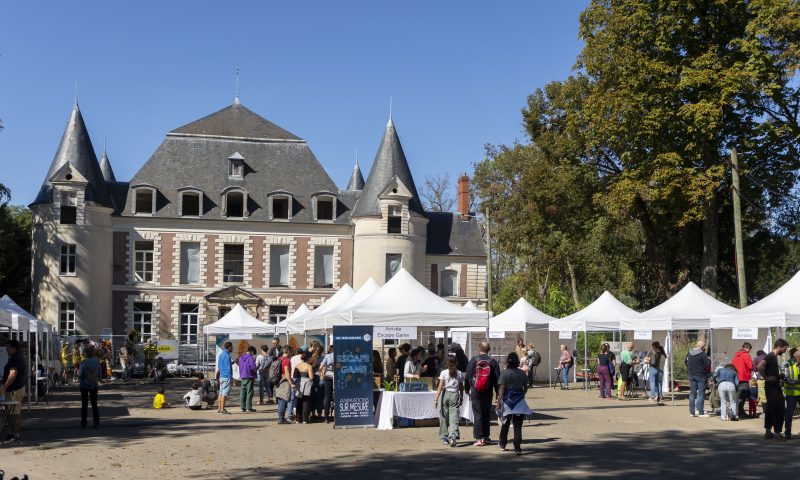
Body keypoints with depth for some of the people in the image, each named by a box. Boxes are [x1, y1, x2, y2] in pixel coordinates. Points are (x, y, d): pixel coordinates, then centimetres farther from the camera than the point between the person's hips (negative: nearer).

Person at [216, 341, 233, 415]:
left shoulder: (221, 354, 14)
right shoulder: (227, 355, -14)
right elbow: (228, 368, -17)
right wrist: (231, 378, -16)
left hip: (221, 376, 9)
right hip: (226, 376, -9)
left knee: (221, 392, 13)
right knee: (225, 393, -7)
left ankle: (219, 408, 17)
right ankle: (222, 409, -8)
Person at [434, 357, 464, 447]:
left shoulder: (444, 373, -1)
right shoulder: (460, 374, 5)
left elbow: (440, 387, -7)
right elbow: (461, 388, 8)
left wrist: (436, 399, -7)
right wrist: (461, 399, 19)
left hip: (445, 395, -1)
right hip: (455, 395, 1)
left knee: (444, 417, 10)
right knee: (454, 418, -4)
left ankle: (445, 438, 15)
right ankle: (453, 435, -25)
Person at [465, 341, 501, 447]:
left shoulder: (473, 360, -5)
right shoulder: (492, 362, -1)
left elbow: (468, 376, -2)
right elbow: (497, 378, 1)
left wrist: (467, 388, 10)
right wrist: (498, 392, 7)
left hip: (475, 392, -2)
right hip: (488, 392, 2)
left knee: (477, 414, 1)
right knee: (486, 413, 14)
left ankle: (479, 438, -3)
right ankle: (485, 437, 20)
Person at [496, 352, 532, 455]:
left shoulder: (505, 373, -9)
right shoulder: (522, 373, 1)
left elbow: (501, 389, -13)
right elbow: (525, 388, 10)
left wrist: (498, 402, -12)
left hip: (507, 402, -1)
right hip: (519, 403, 1)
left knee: (505, 424, 16)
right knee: (518, 426, 0)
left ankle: (502, 445, 29)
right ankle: (517, 448, -7)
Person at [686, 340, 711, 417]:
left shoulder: (689, 353, 4)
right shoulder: (703, 354, -16)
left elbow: (686, 362, 14)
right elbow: (708, 365, -15)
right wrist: (709, 360, 4)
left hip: (692, 375, 6)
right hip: (701, 376, -6)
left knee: (692, 393, 10)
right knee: (701, 394, -1)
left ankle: (692, 412, 12)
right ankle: (701, 412, -2)